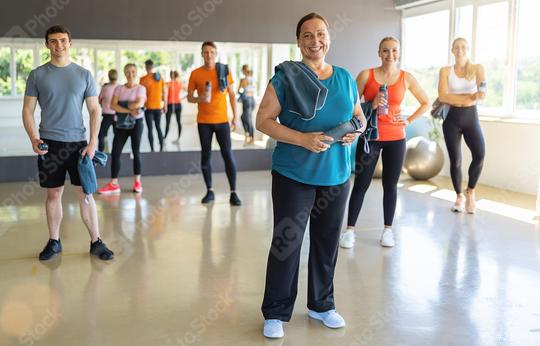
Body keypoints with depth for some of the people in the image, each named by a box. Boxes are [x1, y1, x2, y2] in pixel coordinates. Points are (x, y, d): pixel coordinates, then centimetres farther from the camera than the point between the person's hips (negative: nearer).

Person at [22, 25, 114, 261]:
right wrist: (33, 138, -13)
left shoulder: (84, 75, 4)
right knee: (54, 193, 8)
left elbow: (95, 110, 4)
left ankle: (96, 242, 10)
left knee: (85, 193, 2)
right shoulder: (37, 75, 3)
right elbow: (27, 110, 3)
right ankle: (54, 241, 21)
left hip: (78, 142, 0)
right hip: (49, 143, 0)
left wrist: (93, 142, -6)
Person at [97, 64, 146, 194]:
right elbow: (113, 105, -8)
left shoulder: (141, 88, 0)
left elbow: (139, 104, -18)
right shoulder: (119, 88, 7)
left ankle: (137, 182, 15)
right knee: (115, 153, -2)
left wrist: (123, 105, -9)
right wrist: (129, 110, -19)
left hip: (136, 122, -3)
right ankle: (113, 184, 2)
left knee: (136, 152, 4)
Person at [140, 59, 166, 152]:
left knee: (150, 129, 2)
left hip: (149, 107, -4)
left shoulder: (144, 79, -9)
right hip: (158, 106, 4)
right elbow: (164, 92, 6)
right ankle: (161, 148, 13)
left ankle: (152, 149, -1)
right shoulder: (160, 77, 2)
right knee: (158, 127, 16)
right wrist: (165, 105, 14)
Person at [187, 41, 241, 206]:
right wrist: (200, 99, -17)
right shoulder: (195, 73, 1)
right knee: (205, 156, 5)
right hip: (204, 121, 1)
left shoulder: (224, 70, 2)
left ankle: (233, 193, 0)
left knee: (228, 155, -4)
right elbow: (189, 97, 5)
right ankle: (210, 191, 16)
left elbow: (232, 94, 6)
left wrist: (235, 115, -1)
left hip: (222, 120, -1)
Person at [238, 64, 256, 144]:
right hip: (252, 100, 7)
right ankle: (247, 133, 13)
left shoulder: (243, 80, -11)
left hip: (246, 100, -7)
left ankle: (252, 137, -2)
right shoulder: (253, 79, 9)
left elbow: (239, 91, -5)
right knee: (243, 117, 20)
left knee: (249, 120, -3)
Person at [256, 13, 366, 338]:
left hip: (336, 175, 4)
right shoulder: (285, 77, -6)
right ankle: (275, 313, 17)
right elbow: (263, 120, -10)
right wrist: (302, 139, -22)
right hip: (294, 175, -4)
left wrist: (356, 130, -7)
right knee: (286, 243, 2)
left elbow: (359, 116, 17)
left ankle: (322, 305, 31)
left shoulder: (345, 78, 7)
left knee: (328, 242, 13)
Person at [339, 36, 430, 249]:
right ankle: (349, 230, 10)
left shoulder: (406, 78, 1)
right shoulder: (366, 75, -4)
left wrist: (409, 121, 2)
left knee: (390, 185, 8)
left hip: (395, 139, 2)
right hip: (369, 137, -2)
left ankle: (388, 229, 20)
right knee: (361, 184, 2)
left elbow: (425, 103, 13)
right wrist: (371, 105, -20)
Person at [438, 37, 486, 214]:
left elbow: (482, 93, -9)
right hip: (452, 118, 0)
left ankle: (470, 192, 4)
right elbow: (443, 96, -11)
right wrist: (471, 97, -17)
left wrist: (455, 99, -24)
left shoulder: (477, 68, 4)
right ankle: (459, 196, 20)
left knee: (479, 155, -19)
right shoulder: (446, 71, 3)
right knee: (455, 160, -1)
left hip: (471, 117, 0)